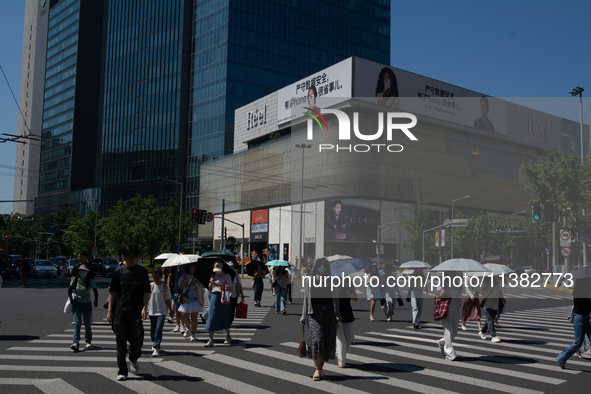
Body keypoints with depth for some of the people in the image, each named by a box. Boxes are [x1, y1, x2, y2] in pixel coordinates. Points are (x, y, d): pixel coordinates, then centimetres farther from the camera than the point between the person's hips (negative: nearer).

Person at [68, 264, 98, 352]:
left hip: (87, 304, 0)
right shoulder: (75, 279, -1)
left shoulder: (90, 281, -3)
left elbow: (95, 291, -9)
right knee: (77, 323, -14)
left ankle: (88, 341, 30)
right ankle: (75, 343, -22)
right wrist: (71, 299, -7)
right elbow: (70, 289, 6)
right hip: (76, 304, 0)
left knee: (87, 324, 9)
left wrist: (96, 301, -24)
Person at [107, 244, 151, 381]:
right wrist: (110, 310, 3)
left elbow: (146, 292, 6)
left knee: (137, 341, -5)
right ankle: (122, 371, 13)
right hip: (120, 312, 0)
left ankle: (133, 359, 26)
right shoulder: (118, 271, 4)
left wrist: (144, 308, -6)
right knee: (121, 343, 3)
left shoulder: (142, 271, 5)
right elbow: (112, 292, 7)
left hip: (137, 313, 0)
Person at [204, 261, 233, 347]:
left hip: (223, 297, -4)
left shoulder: (226, 276, 1)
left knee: (224, 317, 5)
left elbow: (230, 288, -7)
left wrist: (221, 285, -20)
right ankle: (210, 340, -7)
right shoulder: (213, 275, 17)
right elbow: (210, 287, 19)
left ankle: (228, 337, 25)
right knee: (212, 317, -5)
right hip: (214, 296, 4)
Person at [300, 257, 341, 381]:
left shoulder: (331, 281, 12)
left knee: (327, 341, 1)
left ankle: (319, 369, 12)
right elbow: (306, 299, 9)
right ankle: (317, 370, -10)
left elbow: (335, 298, 9)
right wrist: (303, 317, 5)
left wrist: (337, 314, -3)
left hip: (328, 312, 2)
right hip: (314, 312, -2)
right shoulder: (310, 281, 9)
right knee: (317, 339, -15)